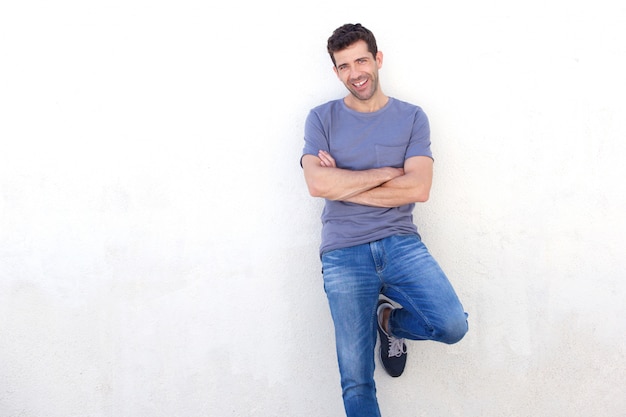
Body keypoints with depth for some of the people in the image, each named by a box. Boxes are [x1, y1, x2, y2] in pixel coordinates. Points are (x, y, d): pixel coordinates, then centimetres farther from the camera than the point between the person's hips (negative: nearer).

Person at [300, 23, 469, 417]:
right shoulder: (322, 119, 6)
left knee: (453, 326, -19)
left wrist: (343, 184, -8)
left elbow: (419, 189, -7)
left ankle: (390, 320, 12)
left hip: (400, 242, 1)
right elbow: (318, 184, -10)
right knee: (356, 380, -6)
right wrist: (388, 172, -7)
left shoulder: (412, 117, 7)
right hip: (343, 253, -1)